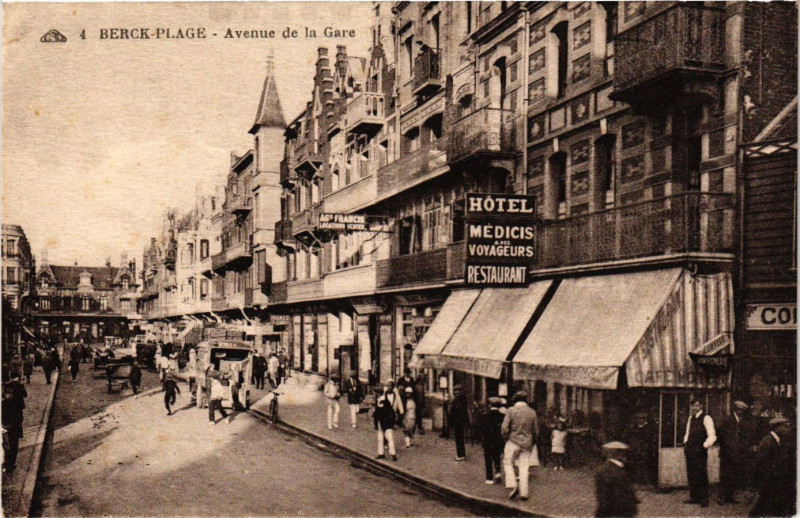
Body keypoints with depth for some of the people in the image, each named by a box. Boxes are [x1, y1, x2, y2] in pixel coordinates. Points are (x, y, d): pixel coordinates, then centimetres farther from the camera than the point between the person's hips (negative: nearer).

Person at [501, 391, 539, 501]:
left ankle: (513, 486, -6)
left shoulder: (511, 410, -7)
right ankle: (523, 493, 6)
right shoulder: (532, 412, 3)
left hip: (513, 442, -3)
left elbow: (504, 428, -11)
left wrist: (506, 438, 6)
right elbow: (536, 431, 7)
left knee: (508, 463, 11)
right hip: (527, 443, 3)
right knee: (524, 468, 6)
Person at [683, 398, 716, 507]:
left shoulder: (706, 418, -8)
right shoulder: (691, 418, 15)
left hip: (700, 452, -7)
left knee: (701, 475, -4)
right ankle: (694, 497, 19)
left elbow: (712, 436, -14)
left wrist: (705, 446, -20)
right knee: (691, 475, 10)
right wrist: (685, 444, 15)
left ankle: (704, 499, 3)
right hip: (690, 451, 7)